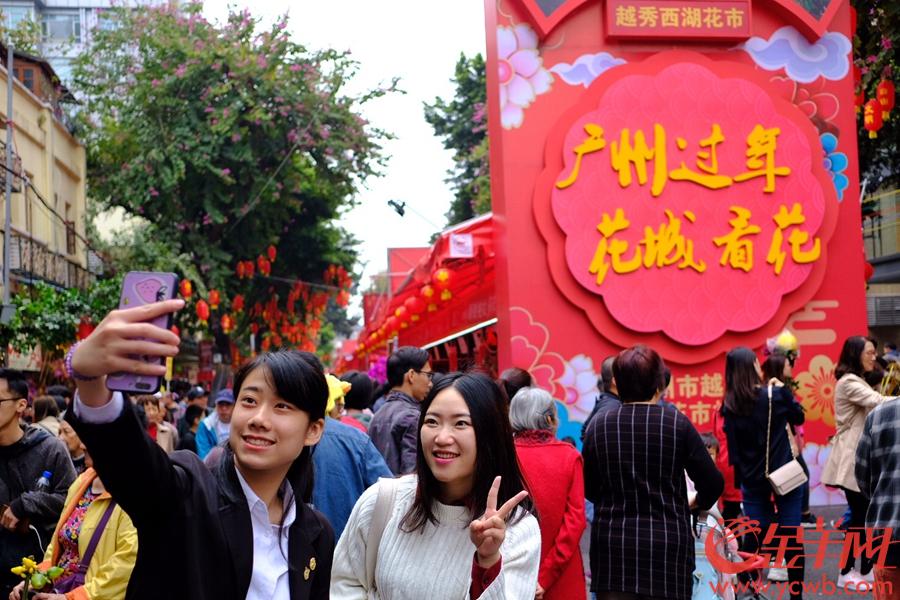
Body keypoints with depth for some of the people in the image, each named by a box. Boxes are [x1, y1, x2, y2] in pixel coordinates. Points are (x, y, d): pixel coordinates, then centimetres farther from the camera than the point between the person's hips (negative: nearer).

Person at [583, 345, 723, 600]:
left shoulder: (599, 425, -2)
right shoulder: (678, 424, -6)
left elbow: (588, 489, 6)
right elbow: (713, 483, -4)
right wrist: (697, 503, 18)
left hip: (612, 546, 1)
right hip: (668, 543, -1)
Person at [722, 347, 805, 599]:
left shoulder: (730, 406, -3)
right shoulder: (775, 394, -11)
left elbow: (733, 448, 1)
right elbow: (798, 417, 7)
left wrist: (740, 478, 9)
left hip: (752, 480, 3)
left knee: (751, 538, 7)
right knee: (792, 538, 6)